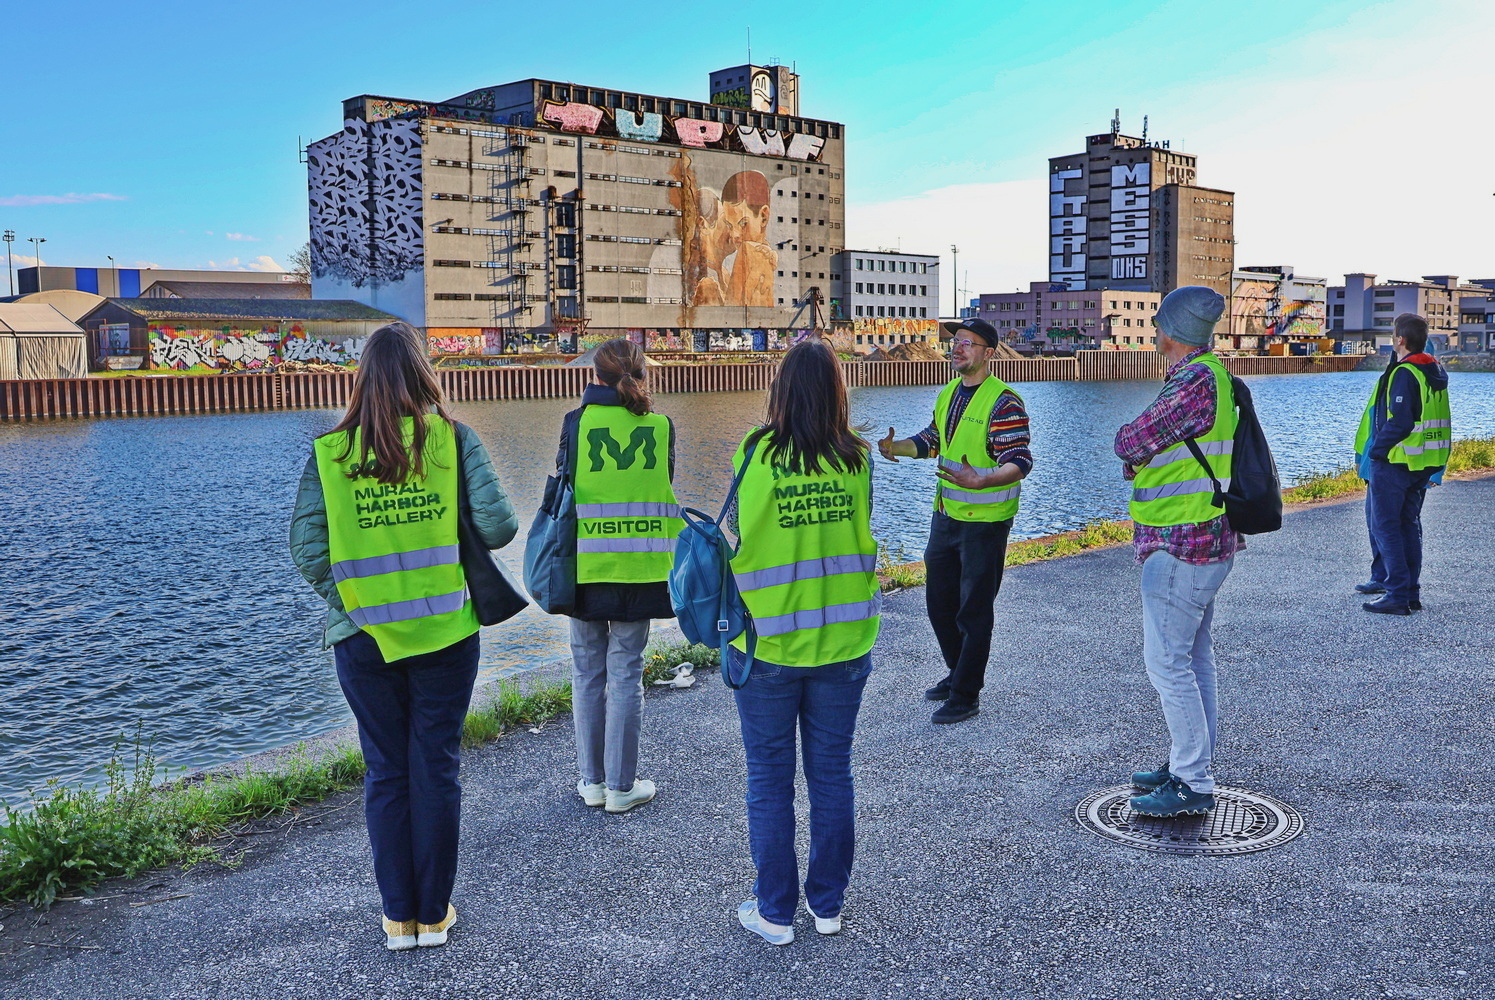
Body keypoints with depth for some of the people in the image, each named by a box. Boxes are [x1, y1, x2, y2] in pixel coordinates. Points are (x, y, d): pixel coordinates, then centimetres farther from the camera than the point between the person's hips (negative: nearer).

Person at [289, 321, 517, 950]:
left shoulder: (330, 450, -4)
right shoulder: (452, 438, -7)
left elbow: (306, 548, -7)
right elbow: (497, 525, -11)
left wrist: (344, 596, 9)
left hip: (364, 635, 1)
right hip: (445, 630, -1)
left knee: (385, 771, 13)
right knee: (436, 767, 11)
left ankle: (399, 915, 22)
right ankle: (434, 914, 21)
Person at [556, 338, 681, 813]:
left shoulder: (578, 422, -4)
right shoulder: (660, 426, -2)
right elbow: (663, 486, 8)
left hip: (586, 565, 0)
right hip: (639, 567, 0)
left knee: (587, 672, 12)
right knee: (626, 673, 6)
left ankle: (592, 780, 20)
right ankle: (621, 786, 12)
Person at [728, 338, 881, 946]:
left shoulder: (756, 454, -14)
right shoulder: (857, 458, -6)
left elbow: (745, 542, -8)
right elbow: (862, 538, 5)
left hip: (769, 643, -2)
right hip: (843, 642, 3)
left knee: (770, 777, 11)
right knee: (832, 772, 16)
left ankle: (775, 913, 20)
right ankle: (828, 903, 28)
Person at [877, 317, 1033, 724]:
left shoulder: (1003, 402, -18)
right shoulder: (949, 393, 8)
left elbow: (1020, 461, -23)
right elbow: (932, 439, 21)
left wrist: (981, 481, -40)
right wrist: (896, 447, 2)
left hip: (986, 520, -8)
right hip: (946, 514, 8)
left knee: (973, 610, 2)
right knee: (939, 599, 18)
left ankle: (966, 695, 14)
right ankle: (959, 672, 37)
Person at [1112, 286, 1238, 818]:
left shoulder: (1196, 382, -20)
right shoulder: (1211, 375, 13)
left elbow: (1128, 443, -18)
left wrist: (1133, 441, 3)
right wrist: (1143, 458, 0)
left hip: (1182, 546, -11)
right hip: (1205, 544, 11)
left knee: (1167, 660, -6)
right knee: (1193, 657, 17)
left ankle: (1192, 786, 1)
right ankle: (1193, 765, 27)